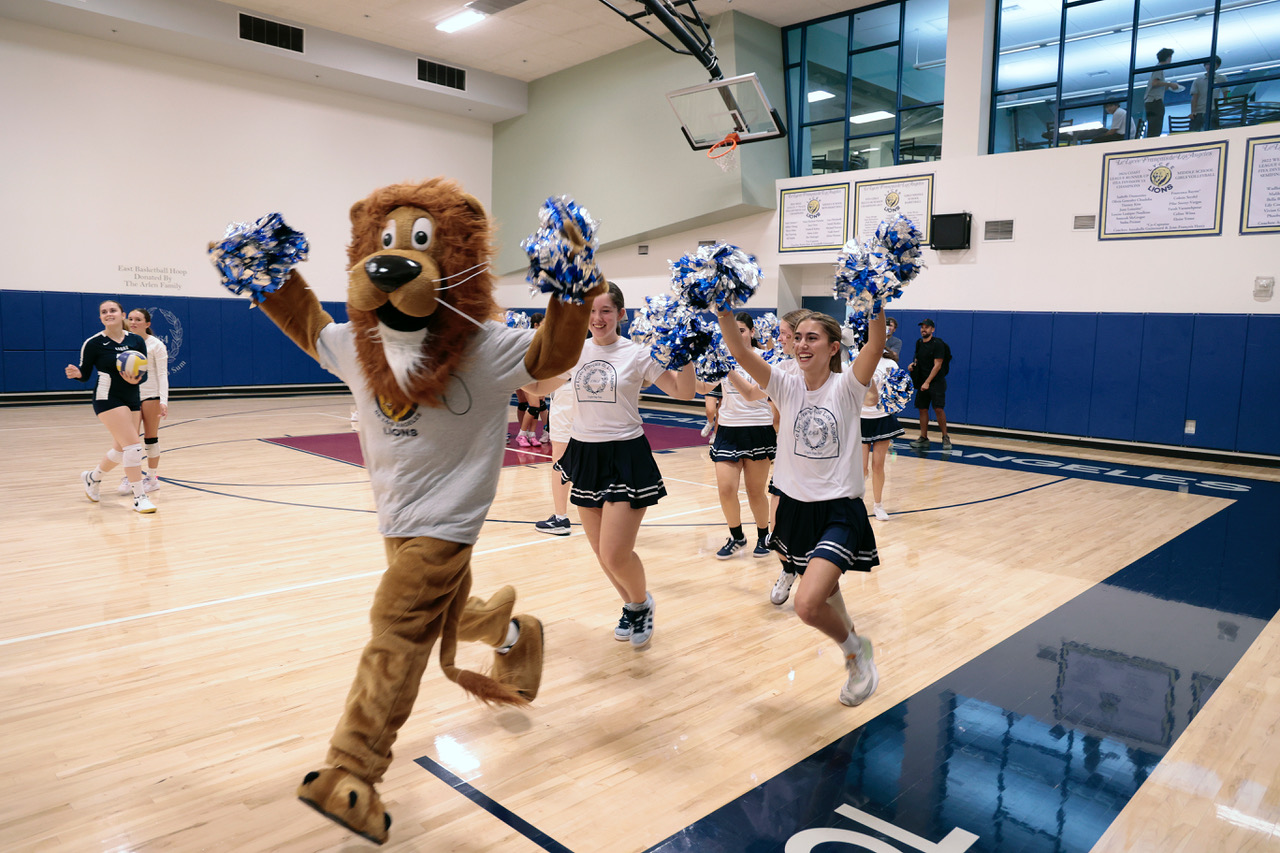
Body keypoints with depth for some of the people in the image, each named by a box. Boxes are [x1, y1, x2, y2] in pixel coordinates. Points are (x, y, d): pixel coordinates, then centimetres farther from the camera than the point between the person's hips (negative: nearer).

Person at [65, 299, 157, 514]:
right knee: (133, 446, -15)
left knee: (121, 450, 15)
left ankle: (93, 477, 43)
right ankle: (139, 498, -9)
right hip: (108, 399, -5)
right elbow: (85, 374, -2)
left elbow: (144, 373, 3)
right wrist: (76, 373, -24)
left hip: (132, 399, 6)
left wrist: (136, 379, -18)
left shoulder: (136, 341, 3)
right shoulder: (93, 343, -7)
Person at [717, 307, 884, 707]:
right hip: (795, 506, 5)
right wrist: (725, 317, -28)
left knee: (808, 605, -20)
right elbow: (741, 353, -14)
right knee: (824, 596, 22)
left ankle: (854, 648, 12)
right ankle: (857, 655, 51)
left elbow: (876, 345, -26)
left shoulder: (846, 387, -9)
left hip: (839, 511, -5)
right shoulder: (787, 386, -1)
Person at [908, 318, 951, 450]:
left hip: (936, 382, -6)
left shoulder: (938, 344, -11)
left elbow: (937, 365, -15)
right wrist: (913, 365, 2)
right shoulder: (919, 343, 10)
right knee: (922, 409, 5)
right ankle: (923, 438, 13)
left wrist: (927, 382, -19)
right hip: (922, 382, 7)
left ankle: (945, 438, -1)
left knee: (938, 409, -12)